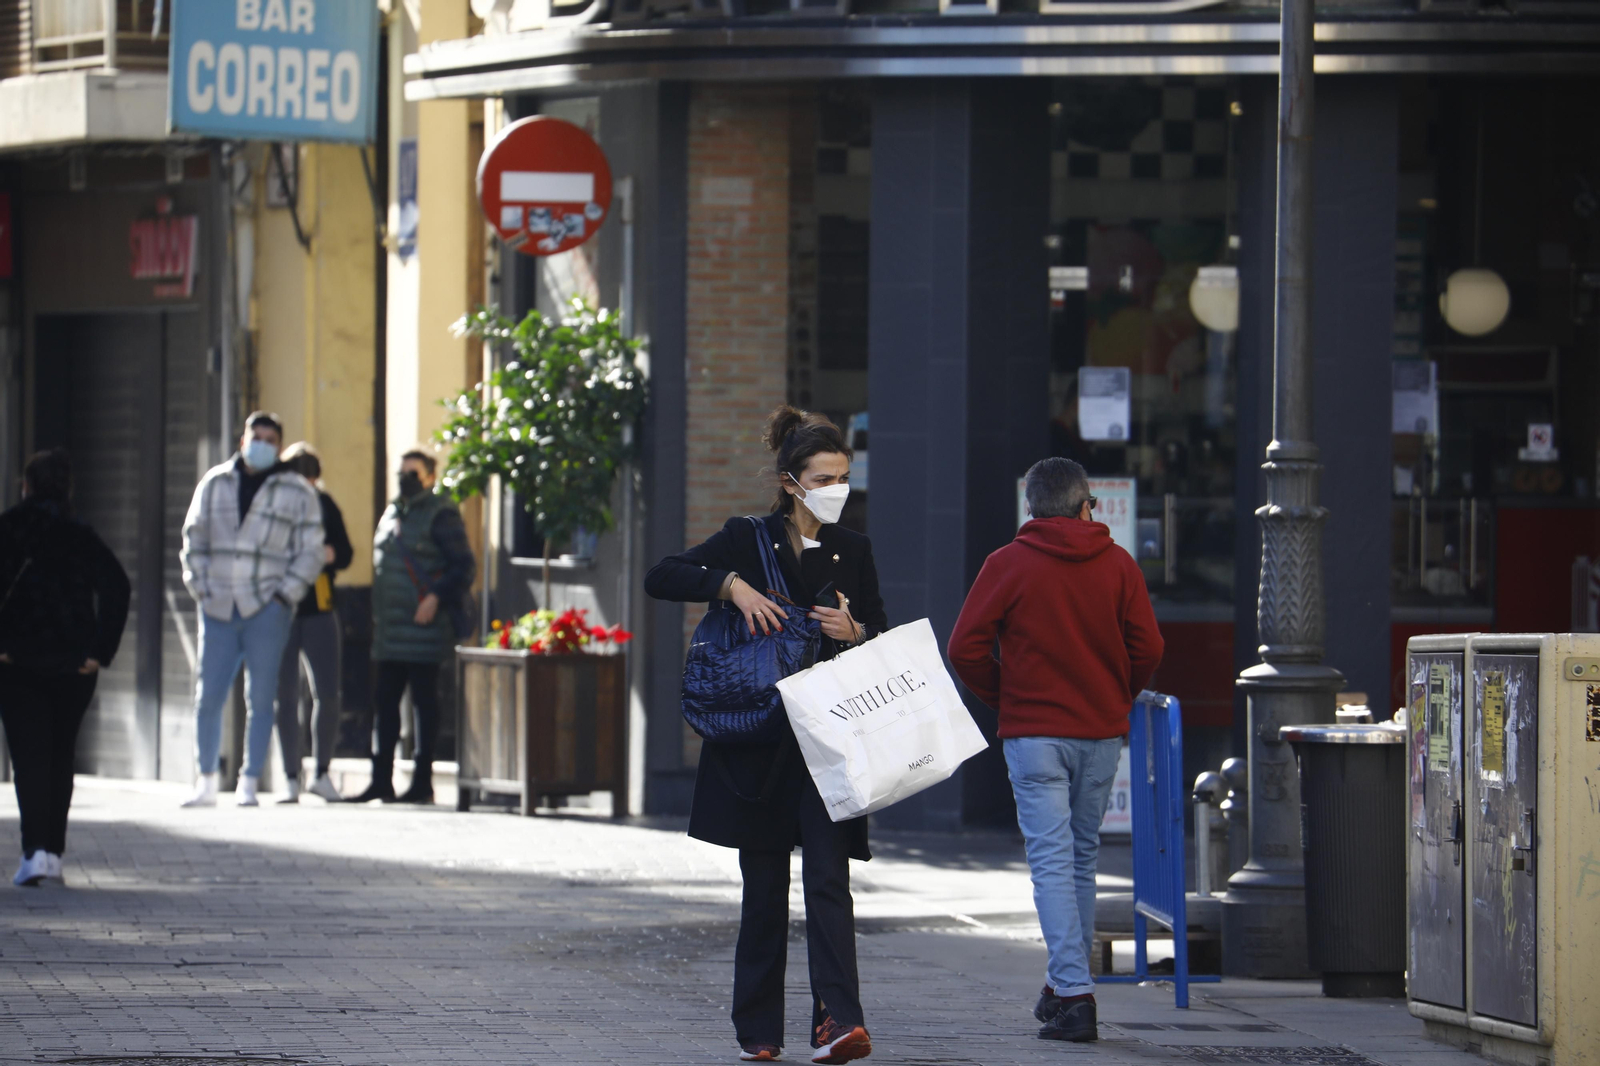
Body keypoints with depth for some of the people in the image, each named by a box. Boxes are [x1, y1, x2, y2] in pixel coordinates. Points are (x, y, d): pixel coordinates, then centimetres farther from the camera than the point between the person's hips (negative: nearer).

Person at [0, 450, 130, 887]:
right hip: (73, 665, 3)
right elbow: (117, 585, -6)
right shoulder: (83, 538, 5)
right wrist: (101, 651, -6)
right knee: (60, 756, 16)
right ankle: (54, 851, 20)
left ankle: (36, 850, -17)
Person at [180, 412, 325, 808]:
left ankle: (249, 785, 5)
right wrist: (200, 589, 4)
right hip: (218, 608, 2)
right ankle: (206, 783, 10)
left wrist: (283, 596, -7)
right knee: (208, 698, 1)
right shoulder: (215, 485, 11)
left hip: (266, 611, -2)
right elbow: (194, 539, 16)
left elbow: (309, 553, 4)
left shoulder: (297, 493, 4)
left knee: (260, 700, -1)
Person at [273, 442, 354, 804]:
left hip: (319, 611, 2)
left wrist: (329, 554, -13)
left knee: (328, 695, -4)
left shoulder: (325, 506, 6)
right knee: (286, 696, 0)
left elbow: (346, 554, 9)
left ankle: (323, 773, 12)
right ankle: (291, 780, 8)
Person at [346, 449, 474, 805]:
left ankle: (422, 781, 0)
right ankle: (381, 779, 13)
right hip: (389, 630, 8)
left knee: (424, 702, -3)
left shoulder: (440, 515, -6)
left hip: (423, 626, -8)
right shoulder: (391, 515, 18)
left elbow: (464, 566, -10)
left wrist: (437, 598, -20)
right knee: (385, 700, 8)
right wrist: (378, 616, 19)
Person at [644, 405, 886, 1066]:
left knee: (828, 880, -11)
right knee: (765, 888, 4)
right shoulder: (749, 541, 2)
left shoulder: (853, 552, 9)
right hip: (758, 739, -1)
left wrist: (855, 633, -7)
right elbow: (661, 578, -6)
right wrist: (730, 584, -19)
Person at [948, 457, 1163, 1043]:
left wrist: (1001, 698, 8)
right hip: (1102, 732, 3)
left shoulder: (1008, 565, -5)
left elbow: (965, 648, -8)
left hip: (1033, 732, -3)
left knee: (1051, 860, -6)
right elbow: (1147, 647, -2)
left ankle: (1073, 994, -17)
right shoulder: (1118, 565, 1)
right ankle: (1066, 985, 24)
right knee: (1082, 857, 16)